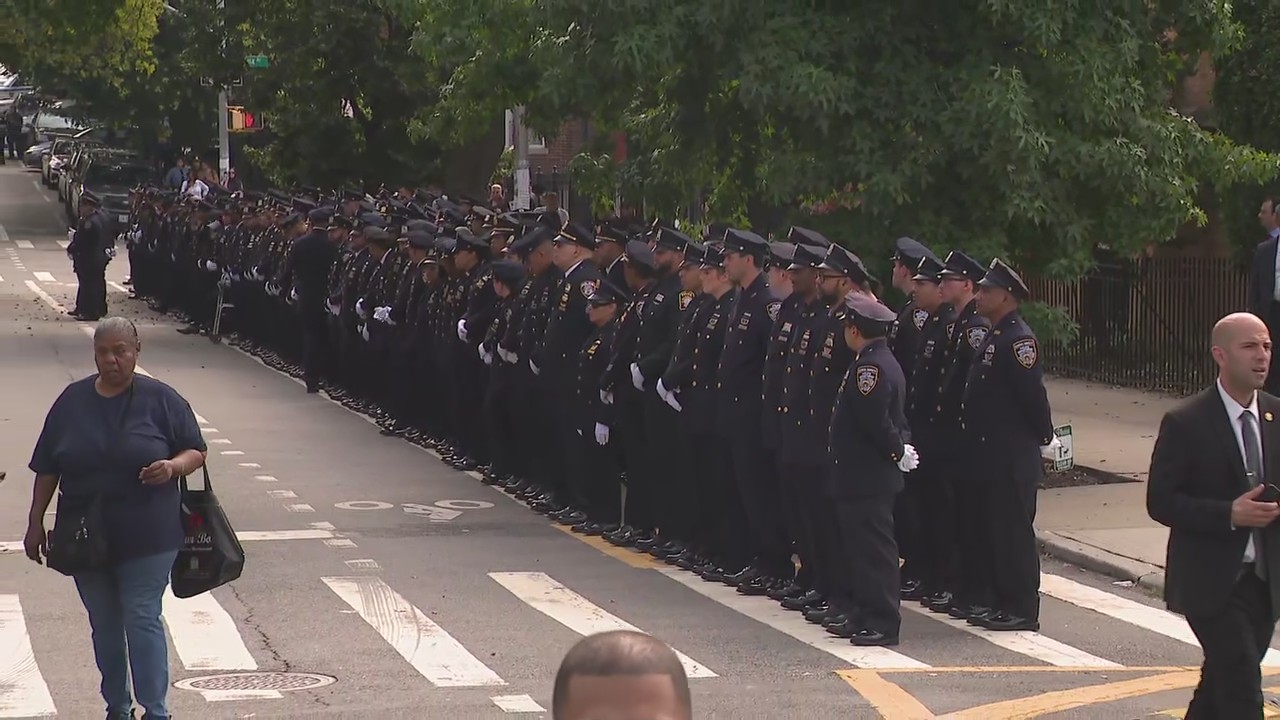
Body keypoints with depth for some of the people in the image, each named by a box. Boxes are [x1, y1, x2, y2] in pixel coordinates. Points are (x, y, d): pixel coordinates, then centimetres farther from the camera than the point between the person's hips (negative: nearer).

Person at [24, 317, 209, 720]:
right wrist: (35, 523, 7)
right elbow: (47, 468, 9)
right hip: (86, 537, 3)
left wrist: (173, 467, -20)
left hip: (146, 537, -3)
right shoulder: (72, 401, 4)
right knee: (104, 626, 12)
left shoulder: (162, 400, -4)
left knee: (142, 620, -6)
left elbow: (196, 452, 1)